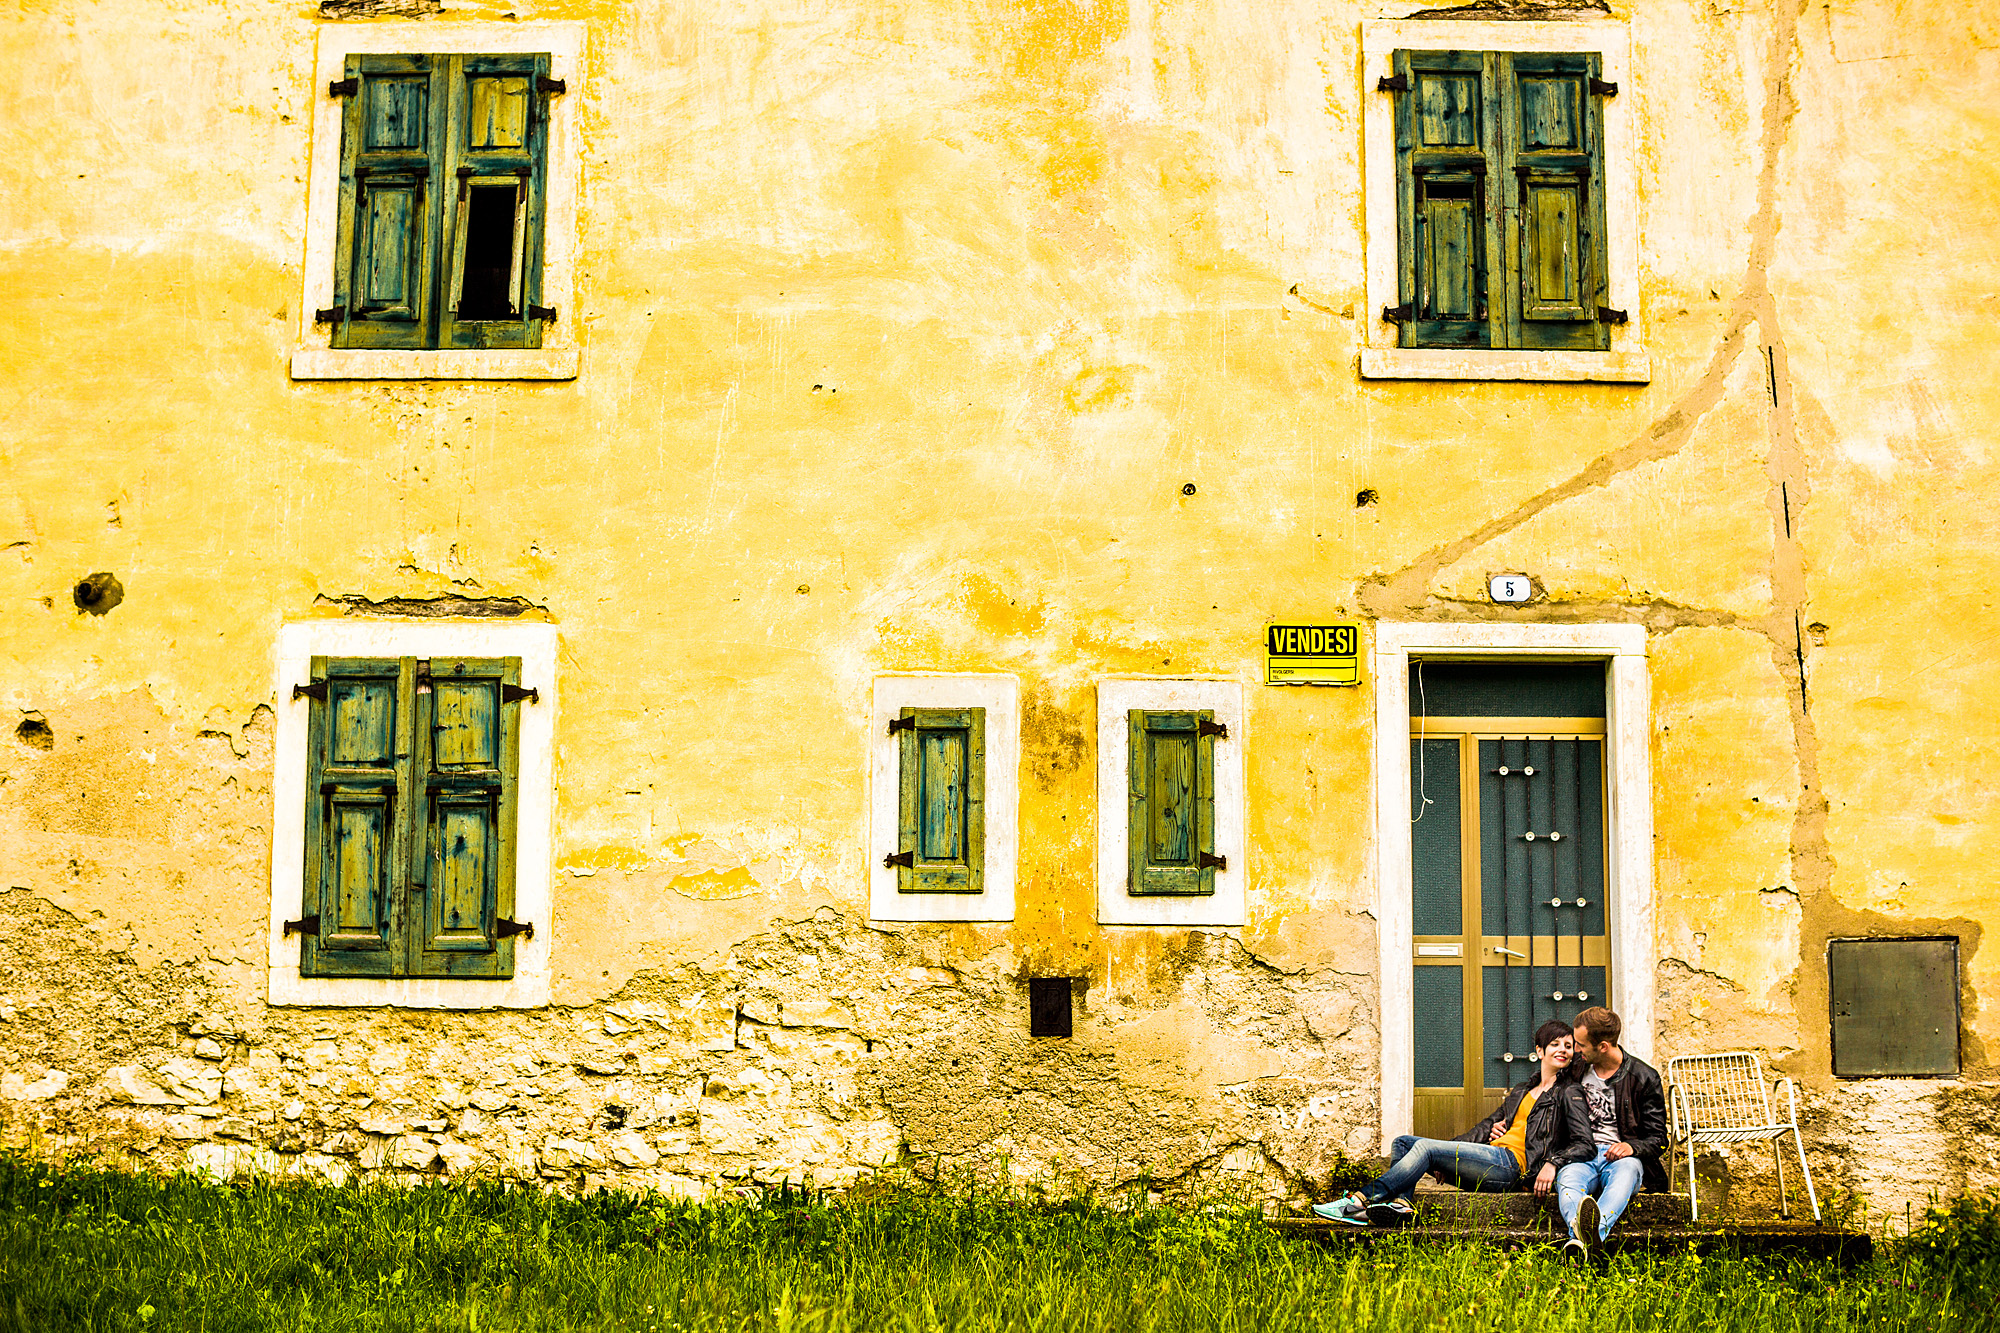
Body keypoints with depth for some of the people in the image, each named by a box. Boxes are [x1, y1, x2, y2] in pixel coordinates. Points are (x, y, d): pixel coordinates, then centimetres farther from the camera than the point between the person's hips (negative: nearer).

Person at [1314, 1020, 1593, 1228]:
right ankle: (1401, 1203, -32)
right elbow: (1490, 1124, 25)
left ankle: (1359, 1201, -30)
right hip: (1491, 1157, 8)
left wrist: (1552, 1162, -22)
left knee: (1426, 1147, -24)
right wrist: (1447, 1155, 13)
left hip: (1512, 1165, -8)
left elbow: (1584, 1144, -3)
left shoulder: (1568, 1094, 7)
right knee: (1402, 1143, -4)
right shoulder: (1524, 1090, 28)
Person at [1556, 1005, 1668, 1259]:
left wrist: (1631, 1147, -14)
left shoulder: (1645, 1078, 7)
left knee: (1626, 1171, -40)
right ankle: (1579, 1234, -68)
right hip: (1581, 1154, 2)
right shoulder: (1576, 1071, 17)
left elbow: (1658, 1140, 9)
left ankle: (1595, 1232, -68)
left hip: (1621, 1155, -2)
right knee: (1568, 1179, -36)